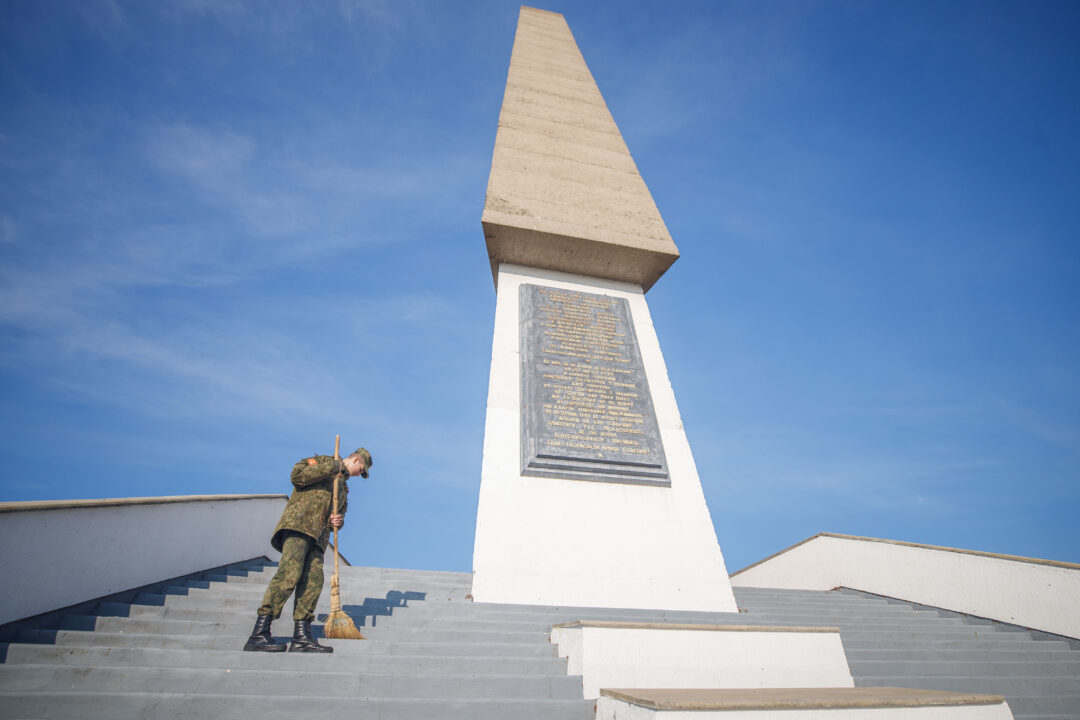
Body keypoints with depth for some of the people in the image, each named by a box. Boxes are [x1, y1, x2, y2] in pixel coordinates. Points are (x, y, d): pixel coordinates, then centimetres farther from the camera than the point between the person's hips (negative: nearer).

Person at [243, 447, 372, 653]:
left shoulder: (344, 488, 32)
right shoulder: (322, 461, 11)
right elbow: (297, 474, -7)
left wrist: (337, 521, 8)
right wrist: (330, 467, -9)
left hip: (318, 536, 8)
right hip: (298, 525, -8)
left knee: (313, 582, -4)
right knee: (289, 573, -20)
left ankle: (301, 638, -4)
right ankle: (259, 635, -17)